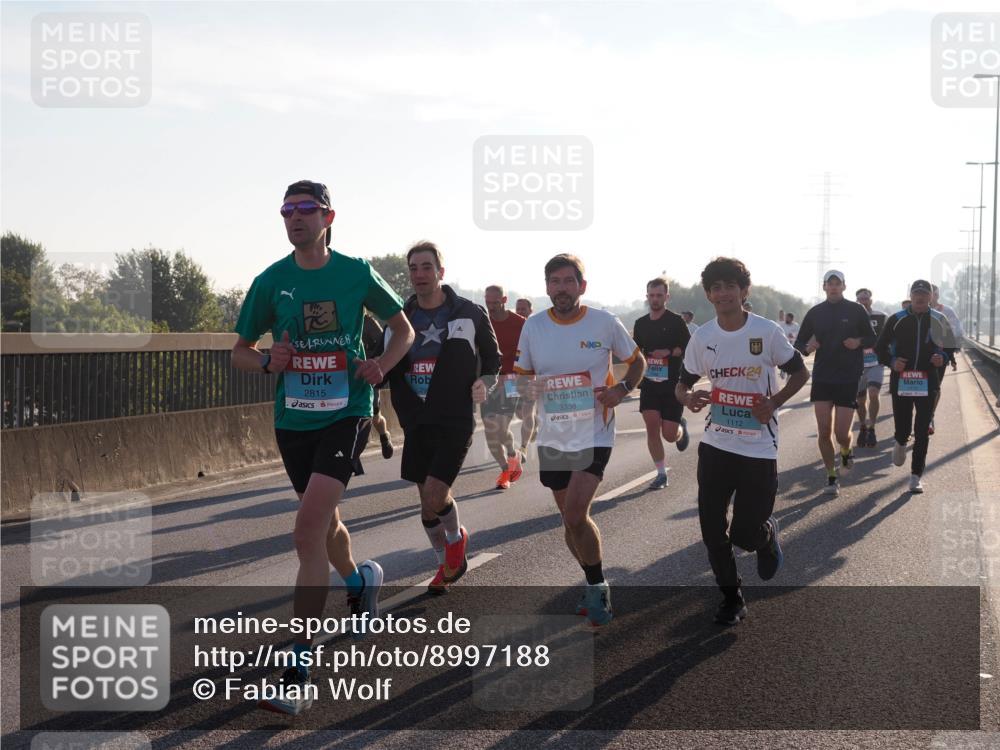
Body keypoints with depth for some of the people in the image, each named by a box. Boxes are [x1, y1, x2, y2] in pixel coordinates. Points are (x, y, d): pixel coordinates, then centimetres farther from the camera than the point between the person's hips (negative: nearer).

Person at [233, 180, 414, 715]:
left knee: (308, 532, -18)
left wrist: (381, 365, -9)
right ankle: (359, 581, 56)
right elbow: (240, 352, 11)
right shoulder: (270, 282, 2)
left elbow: (403, 329, 11)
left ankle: (298, 672, -16)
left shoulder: (356, 273, -2)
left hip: (345, 414, -4)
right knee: (324, 522, 20)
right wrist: (268, 363, -12)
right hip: (293, 419, 4)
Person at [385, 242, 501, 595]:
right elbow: (388, 369, 11)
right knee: (428, 499, 9)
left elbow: (492, 357, 11)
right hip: (416, 423, 4)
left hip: (456, 420, -4)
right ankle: (447, 564, 29)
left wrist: (485, 382, -7)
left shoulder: (470, 314, -2)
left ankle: (456, 537, 16)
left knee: (434, 497, -16)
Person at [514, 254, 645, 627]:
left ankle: (595, 587, 4)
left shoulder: (604, 323, -7)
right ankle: (596, 585, 33)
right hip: (552, 438, 4)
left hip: (593, 436, -4)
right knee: (570, 519, 13)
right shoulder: (533, 326, -1)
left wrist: (621, 389, -13)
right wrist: (526, 387, -16)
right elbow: (521, 375, 7)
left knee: (575, 516, -17)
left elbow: (637, 361, 6)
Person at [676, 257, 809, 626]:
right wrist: (688, 397, -15)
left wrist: (774, 402, -15)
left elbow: (800, 373, 1)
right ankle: (732, 598, 21)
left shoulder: (767, 332, -10)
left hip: (759, 447, -3)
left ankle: (768, 532, 32)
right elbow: (683, 383, 9)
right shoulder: (702, 337, -2)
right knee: (712, 530, 1)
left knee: (745, 534, -4)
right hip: (716, 445, 3)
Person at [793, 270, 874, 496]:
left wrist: (859, 342, -13)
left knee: (842, 433, -5)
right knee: (824, 432, -3)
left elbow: (872, 340, 9)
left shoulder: (856, 311, 1)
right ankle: (831, 476, 12)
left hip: (849, 378, -2)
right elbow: (798, 344, 12)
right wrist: (807, 348, -11)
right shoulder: (815, 313, 7)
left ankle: (846, 451, 31)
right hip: (822, 378, 2)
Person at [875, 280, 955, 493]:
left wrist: (942, 358, -9)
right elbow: (880, 347, 9)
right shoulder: (897, 320, 4)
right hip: (901, 381, 0)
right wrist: (891, 362, -10)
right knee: (902, 429, 1)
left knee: (922, 432, -3)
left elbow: (950, 347, 14)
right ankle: (900, 443, 38)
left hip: (928, 383, 0)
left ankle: (916, 476, 4)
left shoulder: (939, 320, 6)